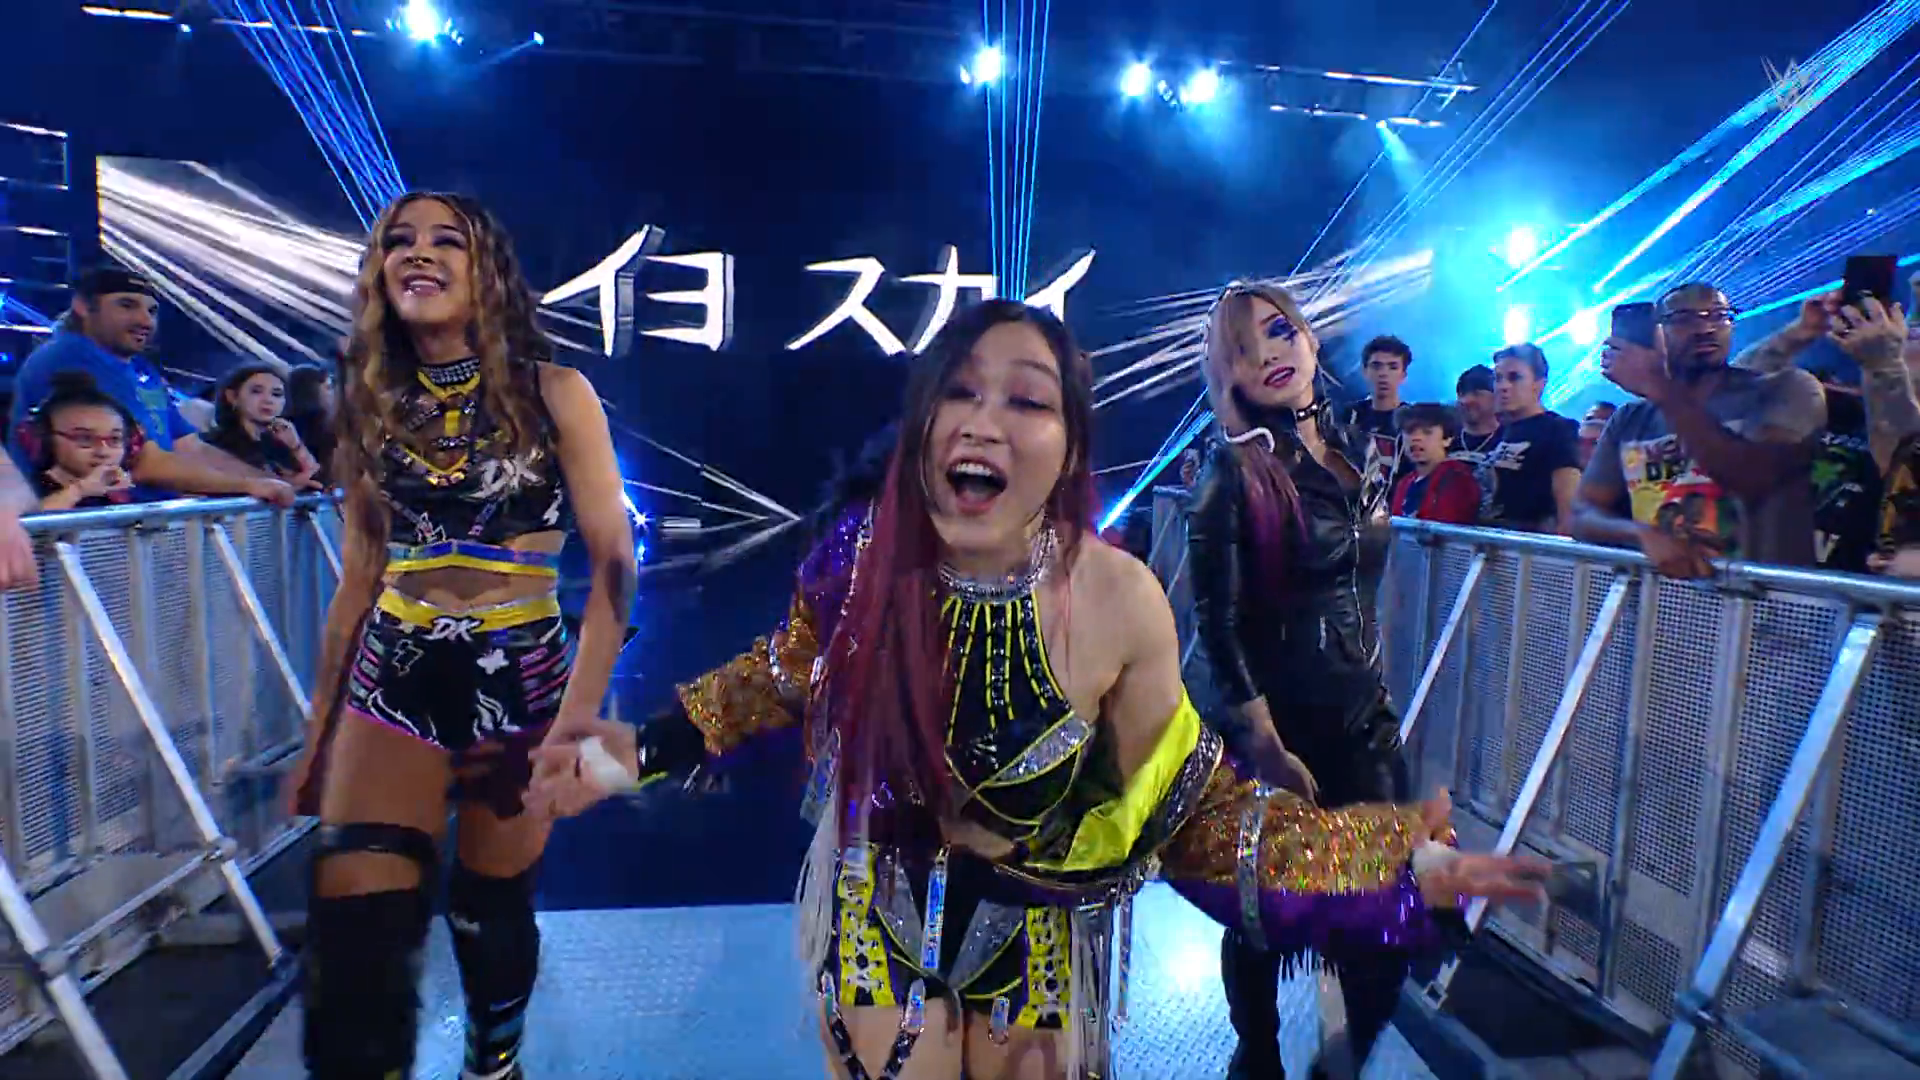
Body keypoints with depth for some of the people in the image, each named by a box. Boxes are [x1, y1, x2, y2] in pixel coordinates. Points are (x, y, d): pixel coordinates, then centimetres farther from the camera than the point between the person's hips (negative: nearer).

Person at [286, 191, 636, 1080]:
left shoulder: (552, 394, -5)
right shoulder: (370, 403, 8)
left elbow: (613, 561, -9)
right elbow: (357, 580, 11)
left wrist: (578, 714, -17)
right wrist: (319, 731, 13)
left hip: (518, 680, -3)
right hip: (391, 679, 3)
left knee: (492, 908, 14)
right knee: (354, 936, -9)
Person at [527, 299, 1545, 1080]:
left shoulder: (1121, 599, -24)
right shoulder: (862, 555, -20)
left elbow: (1175, 800, -11)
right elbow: (786, 679, 1)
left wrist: (1401, 866, -14)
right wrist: (641, 751, -5)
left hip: (1035, 938, 1)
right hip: (883, 920, 0)